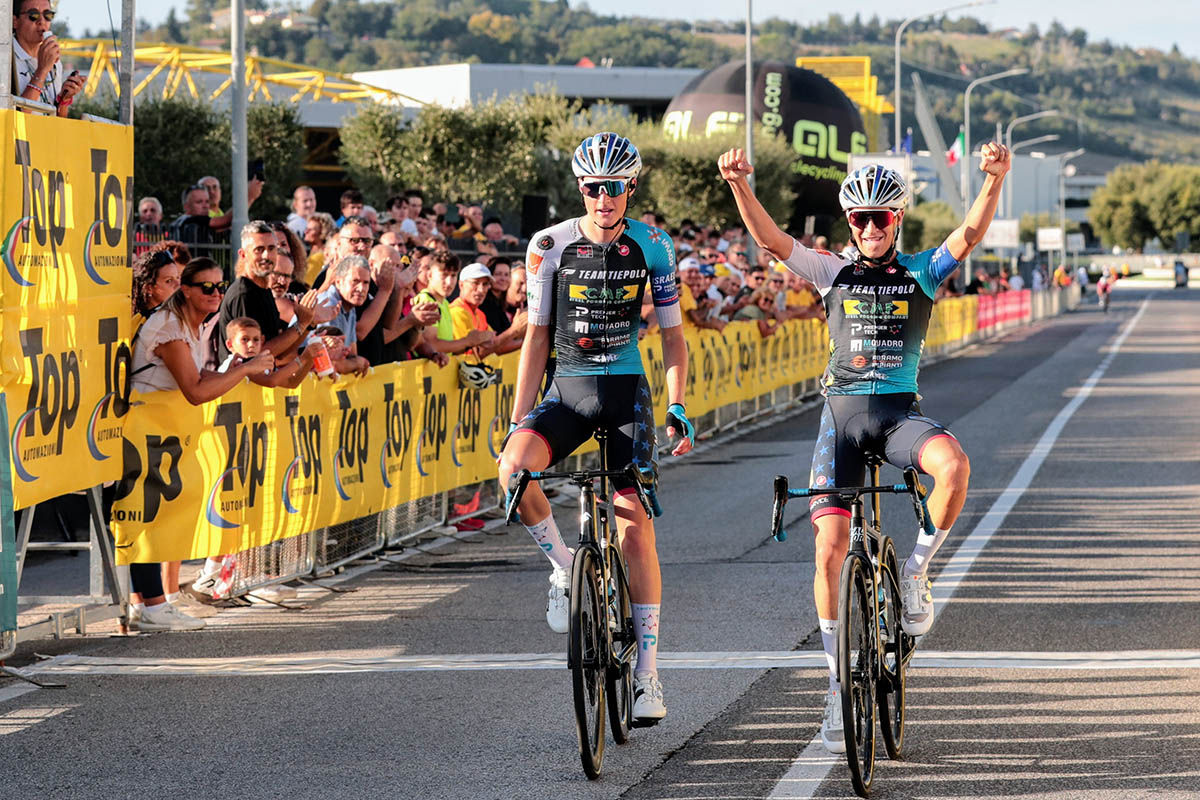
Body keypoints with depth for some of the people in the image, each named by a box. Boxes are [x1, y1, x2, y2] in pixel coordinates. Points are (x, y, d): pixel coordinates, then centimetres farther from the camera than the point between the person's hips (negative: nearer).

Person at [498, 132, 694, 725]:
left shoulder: (651, 246, -3)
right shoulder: (550, 246, -3)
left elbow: (672, 333, 5)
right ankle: (564, 566, -3)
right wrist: (518, 418, -3)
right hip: (567, 389, 1)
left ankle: (647, 673, -3)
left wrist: (677, 407, -6)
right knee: (514, 467, -30)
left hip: (626, 391, -1)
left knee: (634, 519, -9)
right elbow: (537, 336, 2)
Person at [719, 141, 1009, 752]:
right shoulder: (833, 272, 5)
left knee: (954, 466, -35)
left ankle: (916, 571, -10)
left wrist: (994, 181, -34)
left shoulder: (921, 272, 3)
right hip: (842, 410, 1)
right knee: (830, 551, -7)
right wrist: (739, 185, -25)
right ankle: (838, 682, 6)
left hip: (900, 409, -1)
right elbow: (771, 240, -7)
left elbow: (969, 236, -15)